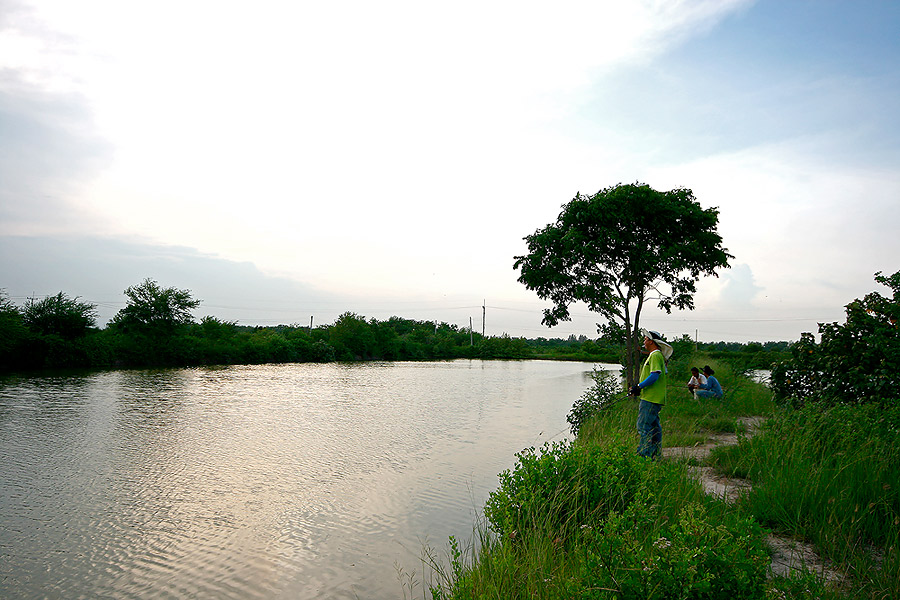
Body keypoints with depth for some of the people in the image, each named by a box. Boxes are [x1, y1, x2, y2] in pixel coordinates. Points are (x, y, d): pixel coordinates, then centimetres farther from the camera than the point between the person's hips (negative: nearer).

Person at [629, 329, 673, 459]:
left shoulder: (656, 355, -13)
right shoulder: (657, 355, 20)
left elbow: (654, 376, -22)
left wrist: (639, 386, -19)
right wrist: (639, 388, 19)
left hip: (651, 399, -11)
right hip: (654, 399, 11)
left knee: (643, 426, -10)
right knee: (654, 426, 13)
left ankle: (645, 455, -9)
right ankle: (656, 455, 19)